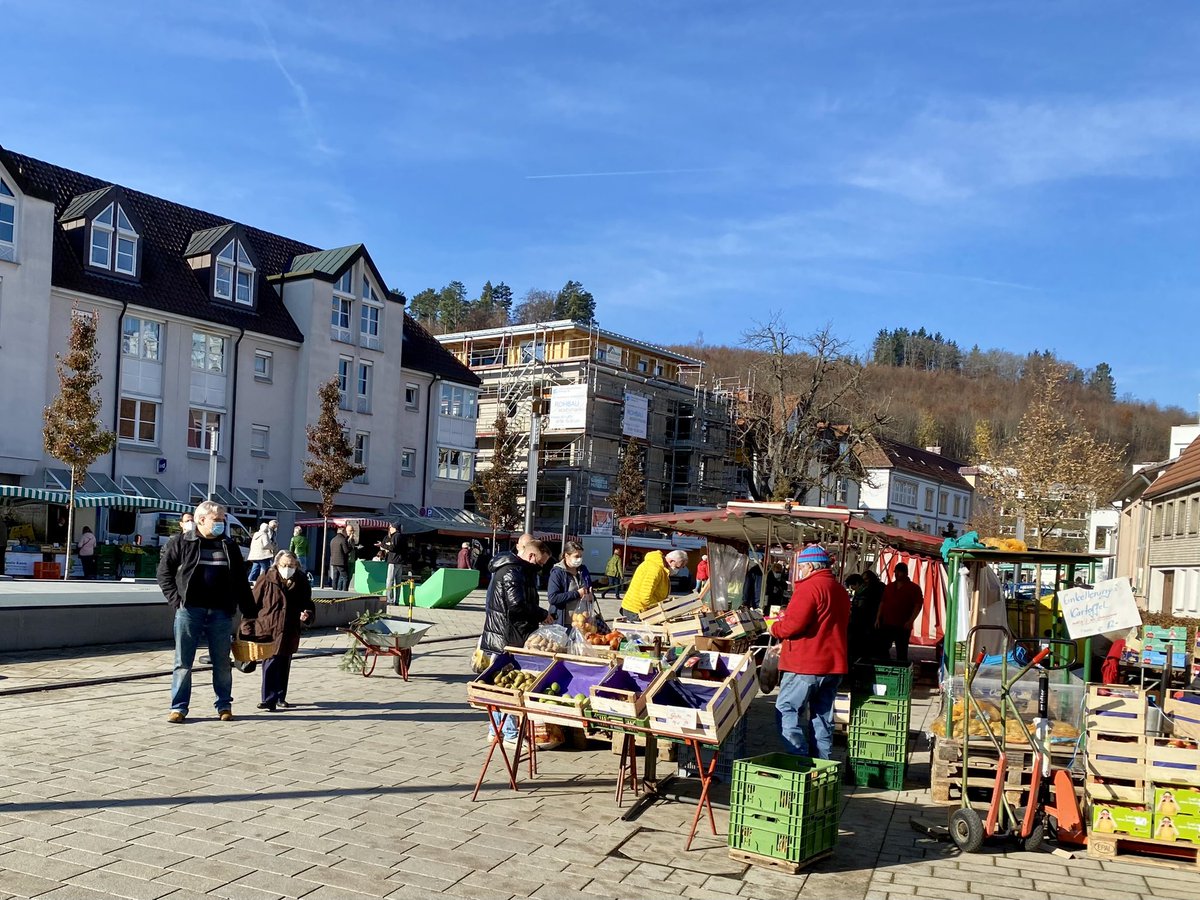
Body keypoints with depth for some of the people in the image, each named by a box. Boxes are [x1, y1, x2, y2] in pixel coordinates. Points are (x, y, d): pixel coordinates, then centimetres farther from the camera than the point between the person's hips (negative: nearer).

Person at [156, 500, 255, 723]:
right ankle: (179, 707, 13)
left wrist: (249, 611, 10)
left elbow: (241, 581, 14)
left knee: (222, 663, 8)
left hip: (221, 613, 3)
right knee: (183, 662, 3)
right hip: (189, 610, -2)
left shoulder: (229, 546, 11)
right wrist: (176, 599, -6)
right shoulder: (181, 543, 2)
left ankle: (224, 705, 20)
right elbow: (164, 571, 4)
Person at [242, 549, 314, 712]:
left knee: (284, 666, 14)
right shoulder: (266, 580, -5)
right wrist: (248, 625, -5)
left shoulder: (301, 582, 4)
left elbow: (308, 605, 13)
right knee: (270, 666, -8)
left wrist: (307, 614, -9)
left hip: (290, 633, 4)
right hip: (267, 630, -4)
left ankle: (280, 697, 28)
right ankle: (269, 700, -5)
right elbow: (253, 603, -2)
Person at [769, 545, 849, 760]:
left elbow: (794, 625, -21)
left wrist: (775, 628, -1)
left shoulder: (809, 587, -13)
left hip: (806, 665, -9)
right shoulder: (840, 590, 15)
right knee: (823, 716, 13)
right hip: (834, 663, 9)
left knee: (787, 710, -2)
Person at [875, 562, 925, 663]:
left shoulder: (914, 588, -2)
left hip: (903, 627, -5)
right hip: (886, 624, 5)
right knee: (880, 649, 4)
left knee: (901, 652, 2)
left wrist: (911, 621, -18)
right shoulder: (889, 587, 15)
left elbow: (918, 605, -9)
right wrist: (878, 618, 8)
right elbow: (882, 603, 16)